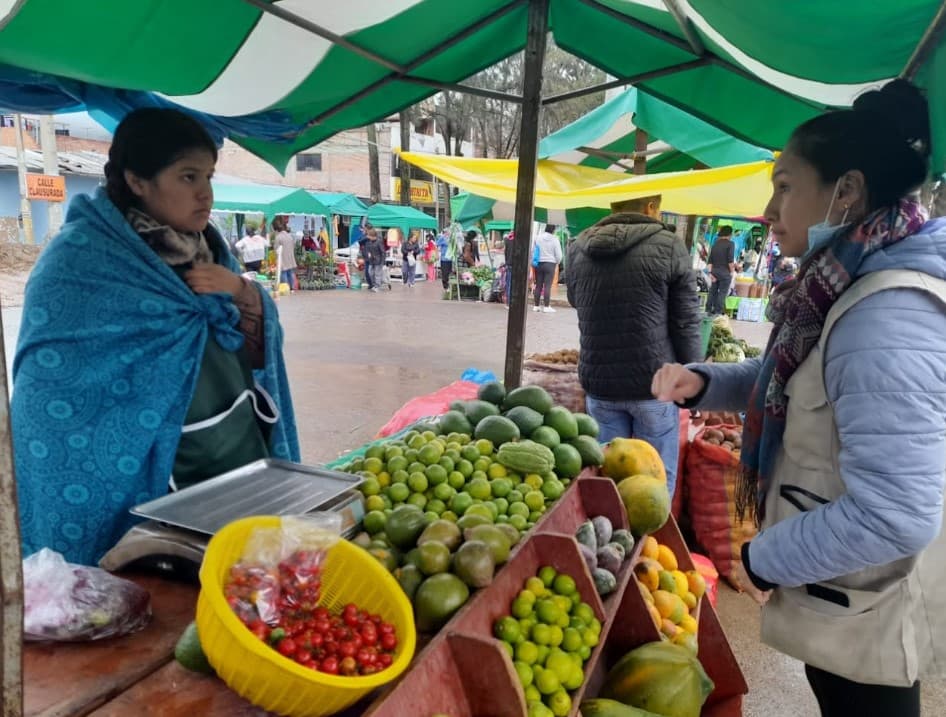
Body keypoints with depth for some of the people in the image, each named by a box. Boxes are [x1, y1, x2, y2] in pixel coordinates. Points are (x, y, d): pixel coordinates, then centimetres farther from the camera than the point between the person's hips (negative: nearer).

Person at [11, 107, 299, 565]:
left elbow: (257, 355, 6)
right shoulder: (80, 258, -13)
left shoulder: (205, 249, 5)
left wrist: (243, 294, -13)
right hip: (158, 483, -6)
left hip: (245, 459, 6)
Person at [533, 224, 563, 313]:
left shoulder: (538, 238, 0)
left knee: (538, 285, 9)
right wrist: (557, 263, 11)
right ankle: (546, 306, -2)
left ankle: (536, 305, 12)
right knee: (547, 286, -2)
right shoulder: (555, 239, -8)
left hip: (539, 264, 3)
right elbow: (558, 255, -7)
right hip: (550, 264, -3)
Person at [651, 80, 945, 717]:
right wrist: (703, 382, -5)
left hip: (864, 616, -9)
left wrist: (765, 560, -20)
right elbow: (789, 385, 14)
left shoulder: (888, 317, -31)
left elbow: (894, 516, -35)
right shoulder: (852, 286, 1)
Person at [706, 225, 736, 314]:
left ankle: (708, 310, 12)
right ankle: (718, 312, -2)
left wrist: (710, 273, 3)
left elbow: (709, 261, 5)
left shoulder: (715, 244, 11)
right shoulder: (730, 244, -6)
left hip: (714, 271, 6)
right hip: (725, 272, -6)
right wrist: (732, 271, -3)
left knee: (713, 291, 12)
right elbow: (730, 260, -14)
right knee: (722, 293, -1)